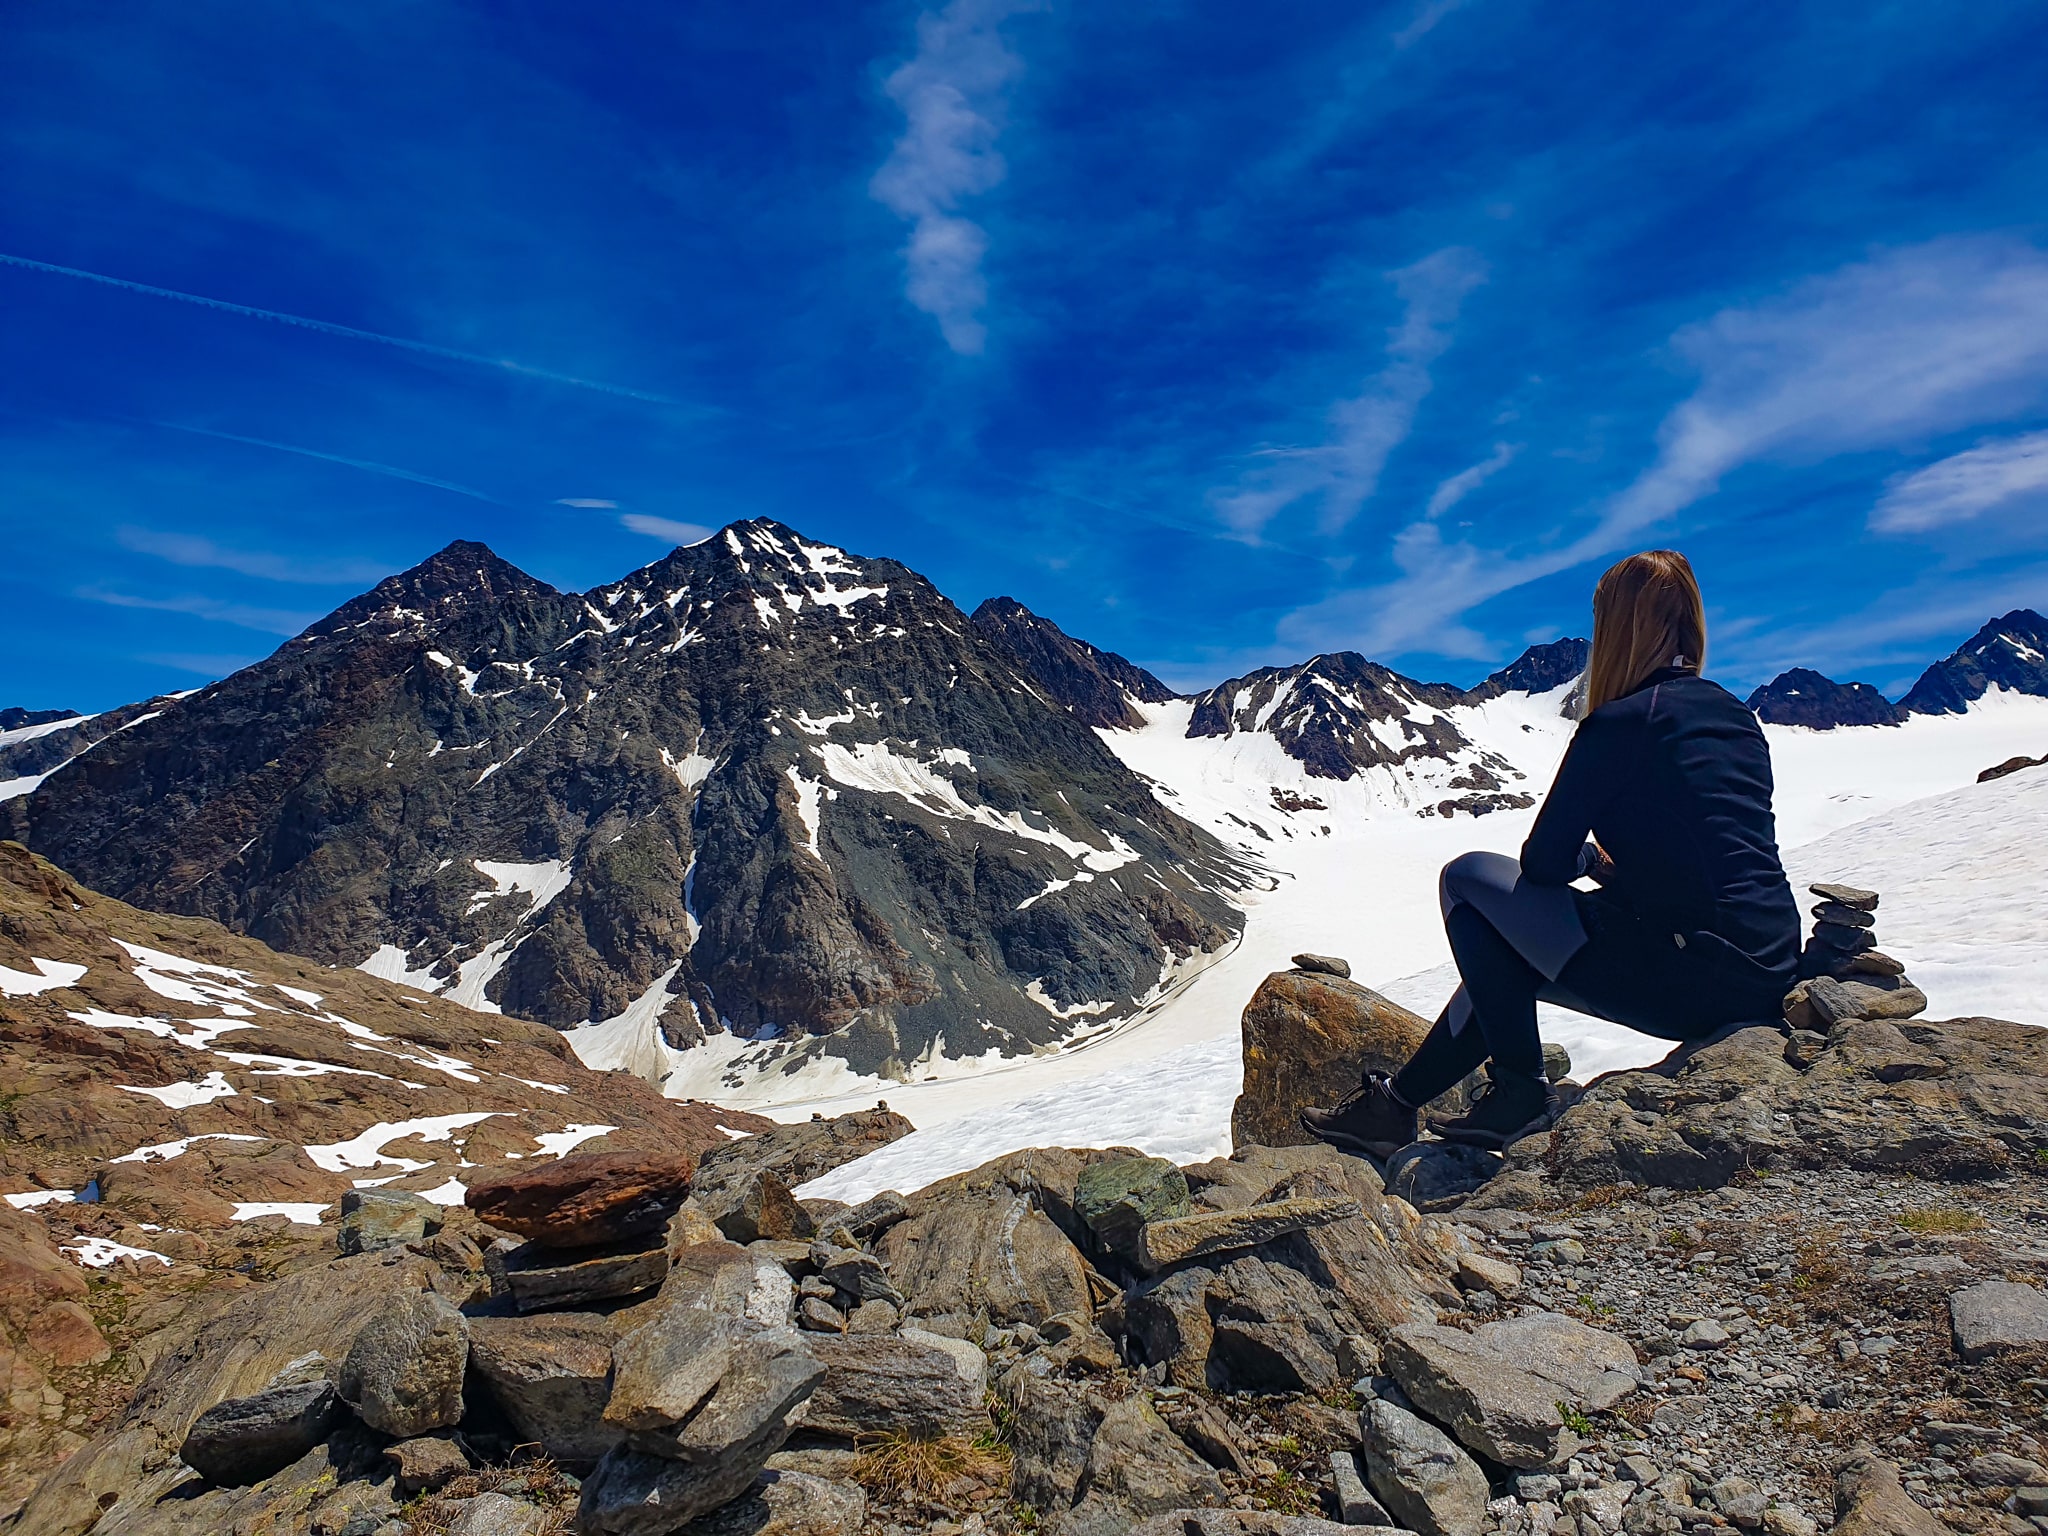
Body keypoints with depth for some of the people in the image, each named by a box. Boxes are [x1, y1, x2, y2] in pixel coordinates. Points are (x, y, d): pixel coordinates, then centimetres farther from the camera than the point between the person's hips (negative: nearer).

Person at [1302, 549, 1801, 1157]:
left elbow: (1543, 861, -8)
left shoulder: (1619, 723, -12)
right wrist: (1616, 862, 13)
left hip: (1692, 980, -9)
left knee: (1469, 879, 2)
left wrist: (1589, 857, 12)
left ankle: (1519, 1090, 6)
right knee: (1508, 953, 21)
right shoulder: (1737, 717, 12)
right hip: (1770, 979, 9)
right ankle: (1400, 1098, 25)